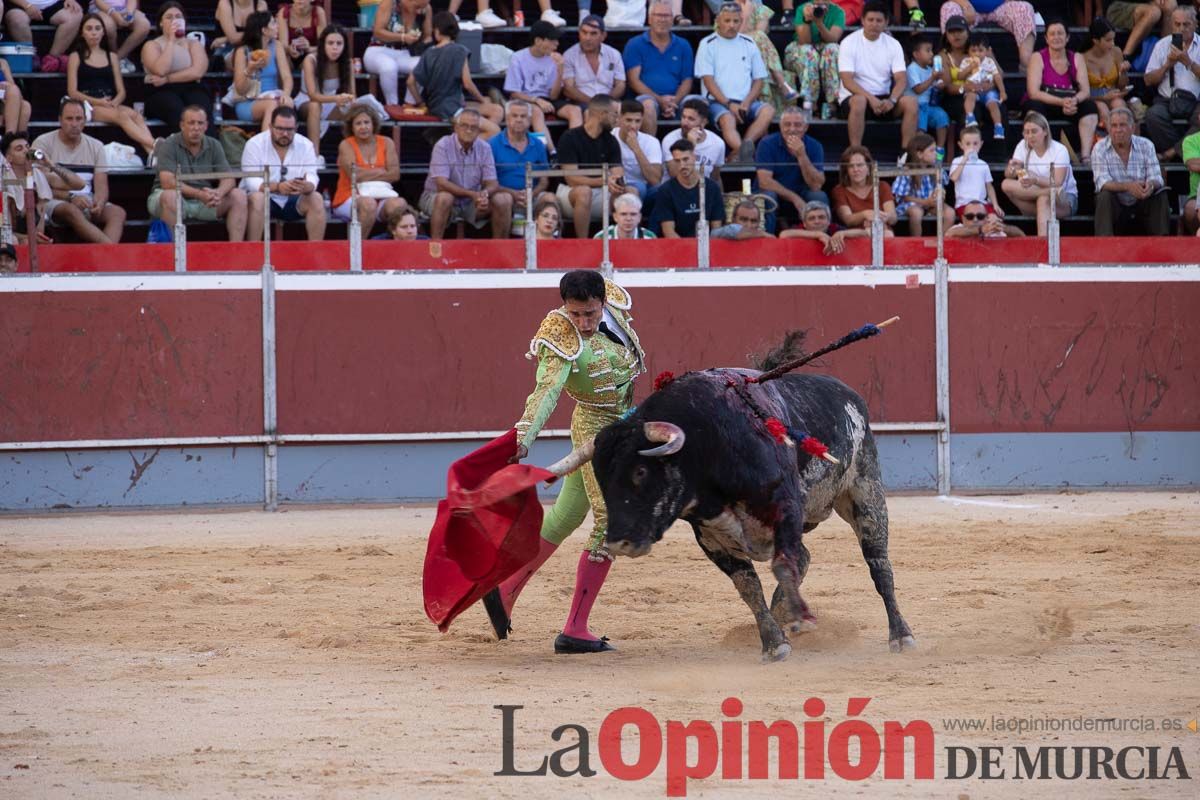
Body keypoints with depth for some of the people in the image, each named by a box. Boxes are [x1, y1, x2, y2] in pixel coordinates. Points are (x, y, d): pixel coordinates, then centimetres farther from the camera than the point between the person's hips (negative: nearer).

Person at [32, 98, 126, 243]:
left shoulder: (95, 146, 13)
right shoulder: (43, 143, 1)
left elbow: (101, 186, 6)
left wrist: (99, 203, -19)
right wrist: (70, 197, -21)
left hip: (89, 204, 4)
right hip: (55, 202, -4)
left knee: (118, 212, -24)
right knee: (72, 211, -38)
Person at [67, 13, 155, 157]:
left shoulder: (111, 57, 22)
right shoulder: (76, 57, 11)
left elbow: (121, 92, 16)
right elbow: (72, 92, 1)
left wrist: (114, 102, -8)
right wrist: (97, 102, -13)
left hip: (111, 104, 4)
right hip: (87, 105, -4)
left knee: (135, 115, -31)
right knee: (122, 115, -34)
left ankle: (152, 152, -52)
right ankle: (156, 147, -49)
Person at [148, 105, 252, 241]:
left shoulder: (214, 146, 6)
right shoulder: (169, 146, -10)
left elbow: (228, 179, -1)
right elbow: (167, 183, -21)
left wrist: (219, 193, -27)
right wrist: (199, 194, -33)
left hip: (205, 202, 5)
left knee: (239, 196, -14)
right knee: (170, 196, -38)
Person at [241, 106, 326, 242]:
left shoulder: (306, 145, -1)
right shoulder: (255, 144, -10)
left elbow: (312, 176, -12)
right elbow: (251, 181, -20)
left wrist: (307, 186, -39)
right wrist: (277, 187, -40)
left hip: (293, 201, 3)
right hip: (265, 197, -3)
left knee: (316, 199, -23)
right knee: (257, 198, -35)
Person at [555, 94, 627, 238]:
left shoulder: (610, 141, 6)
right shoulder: (570, 138, -11)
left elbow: (618, 175, -3)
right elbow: (571, 179, -19)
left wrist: (617, 182, -30)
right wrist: (603, 181, -33)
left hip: (601, 194, 4)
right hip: (570, 193, -4)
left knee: (630, 193, -24)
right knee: (583, 191, -40)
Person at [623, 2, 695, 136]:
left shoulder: (683, 46, 16)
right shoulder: (634, 45, 8)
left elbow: (687, 80, 10)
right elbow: (633, 80, 0)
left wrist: (674, 102, -11)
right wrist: (659, 99, -14)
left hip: (675, 100, 2)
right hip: (647, 96, -2)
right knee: (648, 105, -38)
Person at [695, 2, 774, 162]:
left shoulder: (749, 44, 17)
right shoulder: (708, 45, 7)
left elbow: (758, 80, 14)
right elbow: (708, 80, -2)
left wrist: (746, 103, -5)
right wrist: (729, 104, -13)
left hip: (745, 102, 3)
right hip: (718, 101, -3)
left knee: (768, 111, -28)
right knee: (727, 119, -36)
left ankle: (739, 153, -43)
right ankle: (744, 151, -58)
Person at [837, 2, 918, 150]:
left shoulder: (893, 45, 3)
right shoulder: (849, 43, -7)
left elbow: (901, 79, -4)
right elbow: (847, 81, -15)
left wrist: (891, 100, -25)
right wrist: (871, 99, -29)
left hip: (884, 99, 4)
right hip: (855, 96, -4)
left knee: (911, 102, -23)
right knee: (859, 101, -38)